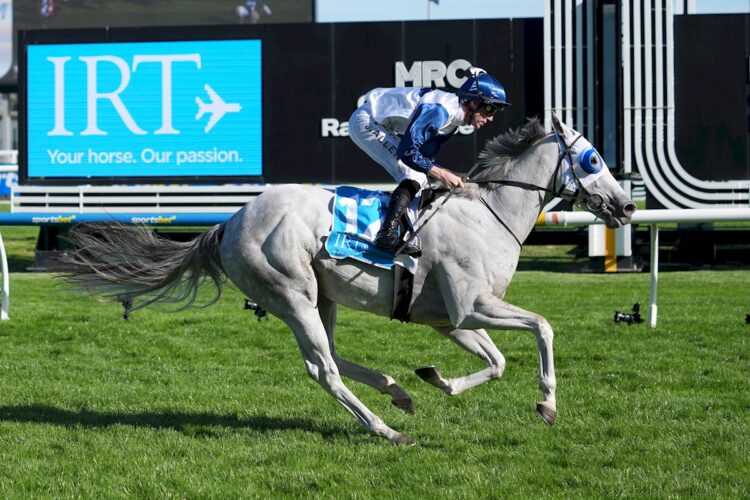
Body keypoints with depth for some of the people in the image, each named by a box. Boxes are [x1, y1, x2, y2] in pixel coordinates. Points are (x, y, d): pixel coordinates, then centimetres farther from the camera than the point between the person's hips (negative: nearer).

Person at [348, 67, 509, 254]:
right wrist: (442, 174, -28)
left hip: (382, 127, 10)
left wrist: (451, 177, -4)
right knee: (415, 177, -20)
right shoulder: (439, 110, -29)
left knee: (421, 181, 8)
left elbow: (426, 157, 7)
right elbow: (407, 153, -31)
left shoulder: (453, 116, 2)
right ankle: (386, 234, -30)